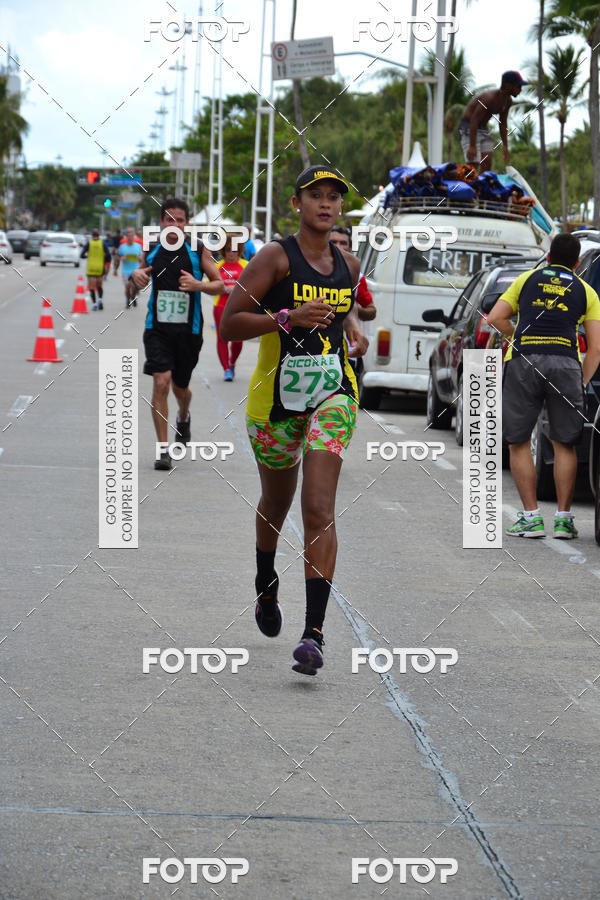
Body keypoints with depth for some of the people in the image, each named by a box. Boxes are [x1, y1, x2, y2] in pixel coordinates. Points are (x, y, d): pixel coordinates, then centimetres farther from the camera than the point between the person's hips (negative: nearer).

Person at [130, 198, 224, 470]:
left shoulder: (198, 250, -4)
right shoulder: (151, 250, 2)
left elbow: (219, 285, -1)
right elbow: (142, 280, 20)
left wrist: (198, 285, -21)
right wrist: (137, 276, -4)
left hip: (188, 331, 0)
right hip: (157, 329, 0)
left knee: (180, 387, 15)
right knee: (161, 383, -16)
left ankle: (183, 417, 52)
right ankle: (163, 450, -9)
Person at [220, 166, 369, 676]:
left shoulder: (348, 265, 5)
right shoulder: (277, 257, -10)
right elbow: (229, 325, -15)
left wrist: (353, 328, 7)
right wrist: (287, 318, -26)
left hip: (333, 393, 2)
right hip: (276, 397, -1)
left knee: (320, 510, -12)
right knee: (276, 504, 18)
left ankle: (315, 634, -18)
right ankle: (267, 586, 50)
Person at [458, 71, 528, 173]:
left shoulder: (508, 101, -1)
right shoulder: (489, 98, -28)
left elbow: (503, 123, 11)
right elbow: (474, 120, -29)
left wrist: (505, 146, 8)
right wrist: (472, 146, -32)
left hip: (483, 128, 9)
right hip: (468, 127, -9)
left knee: (487, 163, 0)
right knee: (473, 164, -17)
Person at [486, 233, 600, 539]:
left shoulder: (527, 279, 20)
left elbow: (495, 318, 13)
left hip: (523, 361, 0)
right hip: (565, 363, 0)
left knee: (518, 442, 7)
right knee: (564, 445, 10)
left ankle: (531, 517, 3)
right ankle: (564, 519, 9)